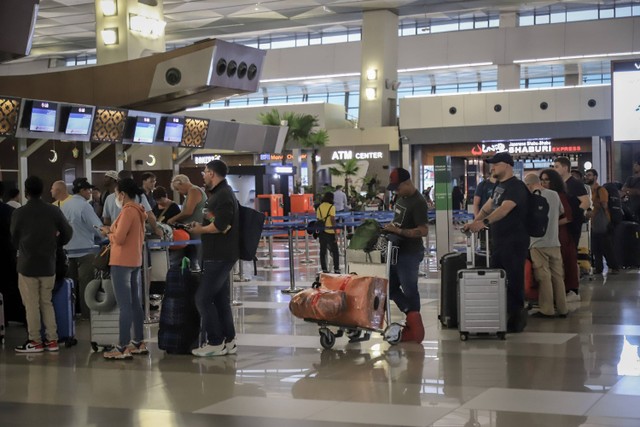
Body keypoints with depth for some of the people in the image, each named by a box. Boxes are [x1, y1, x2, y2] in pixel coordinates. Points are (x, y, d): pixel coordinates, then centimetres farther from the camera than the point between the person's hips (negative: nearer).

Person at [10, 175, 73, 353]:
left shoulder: (19, 213, -10)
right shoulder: (54, 211, -4)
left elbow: (14, 240, 3)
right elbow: (68, 233, 4)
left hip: (27, 265, -3)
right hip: (48, 265, 3)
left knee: (32, 306, 5)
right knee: (46, 303, 14)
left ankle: (35, 342, 9)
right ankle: (52, 340, 14)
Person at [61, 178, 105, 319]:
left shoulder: (65, 206, 5)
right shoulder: (84, 206, -15)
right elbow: (98, 227, -15)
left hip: (68, 249, 7)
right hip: (84, 249, -7)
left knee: (72, 281, 14)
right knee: (85, 282, 0)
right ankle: (86, 313, 3)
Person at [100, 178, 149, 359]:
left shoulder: (127, 211, -16)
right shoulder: (138, 210, 11)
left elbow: (119, 238, -19)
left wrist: (108, 232, -1)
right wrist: (113, 230, 11)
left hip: (122, 262, -9)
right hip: (135, 261, 10)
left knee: (124, 306, -8)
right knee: (135, 303, 13)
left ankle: (122, 348, -6)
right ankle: (139, 343, 18)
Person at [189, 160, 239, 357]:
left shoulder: (223, 195, -16)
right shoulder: (221, 193, 17)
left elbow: (220, 225, -26)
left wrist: (200, 230, -11)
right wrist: (201, 226, 10)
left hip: (219, 256, -10)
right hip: (219, 254, 10)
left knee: (203, 298, -7)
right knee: (221, 299, 12)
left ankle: (215, 343, -3)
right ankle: (228, 341, 17)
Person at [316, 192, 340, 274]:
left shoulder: (319, 207, 7)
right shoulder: (332, 207, -7)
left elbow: (318, 220, 9)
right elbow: (332, 220, -13)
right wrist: (336, 232, -11)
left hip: (321, 232, 5)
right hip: (330, 231, -5)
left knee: (322, 251, 8)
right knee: (335, 251, 5)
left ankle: (324, 269, 9)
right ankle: (336, 269, 2)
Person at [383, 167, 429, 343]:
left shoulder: (418, 203, -20)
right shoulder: (401, 198, 9)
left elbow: (423, 231, -25)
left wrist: (398, 231, -26)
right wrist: (391, 227, 6)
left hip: (410, 253, -9)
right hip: (398, 251, 9)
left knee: (409, 289, 1)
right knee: (391, 287, 12)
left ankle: (414, 328, 14)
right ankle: (412, 315, 14)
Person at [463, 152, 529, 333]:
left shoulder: (516, 187, -15)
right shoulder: (499, 186, 15)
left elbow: (505, 208, -30)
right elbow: (489, 206, 26)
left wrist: (484, 222, -42)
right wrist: (474, 223, 17)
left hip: (514, 242, -10)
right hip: (498, 241, 10)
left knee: (514, 281, -4)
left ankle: (516, 320, 6)